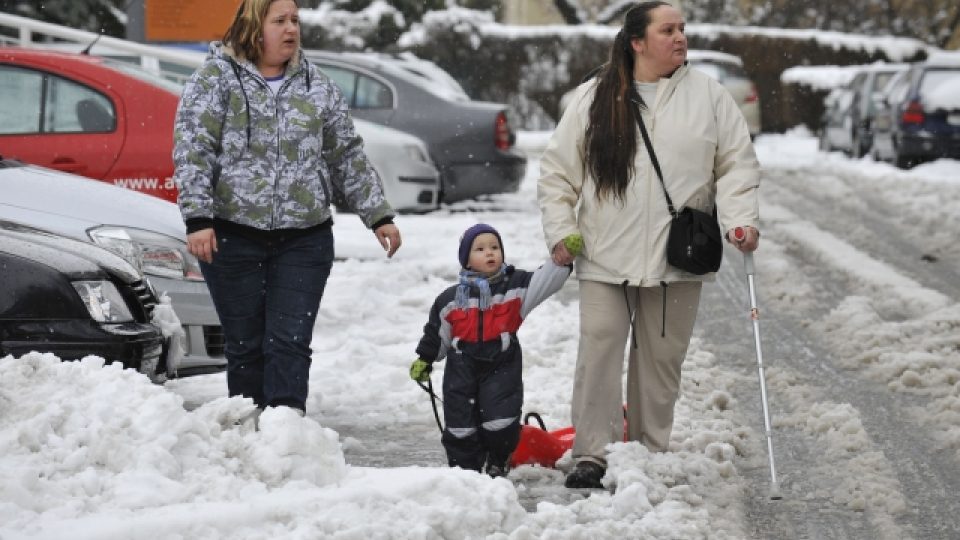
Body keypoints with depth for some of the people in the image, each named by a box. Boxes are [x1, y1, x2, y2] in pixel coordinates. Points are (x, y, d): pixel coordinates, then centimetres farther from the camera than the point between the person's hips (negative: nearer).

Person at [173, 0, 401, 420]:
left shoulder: (316, 86, 11)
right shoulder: (215, 78, 0)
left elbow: (348, 157, 16)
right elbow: (192, 151, -7)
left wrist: (378, 216, 13)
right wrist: (197, 219, -17)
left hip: (304, 239, 2)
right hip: (234, 238, -2)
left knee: (290, 342, -6)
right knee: (245, 345, 4)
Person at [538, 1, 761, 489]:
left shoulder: (708, 95, 4)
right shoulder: (593, 99, 3)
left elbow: (737, 165, 5)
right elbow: (557, 172, 7)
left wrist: (741, 219, -10)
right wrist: (560, 231, -1)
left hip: (677, 259, 1)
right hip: (606, 257, -1)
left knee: (662, 356, 7)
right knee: (599, 352, -6)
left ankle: (651, 454, 18)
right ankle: (591, 456, -2)